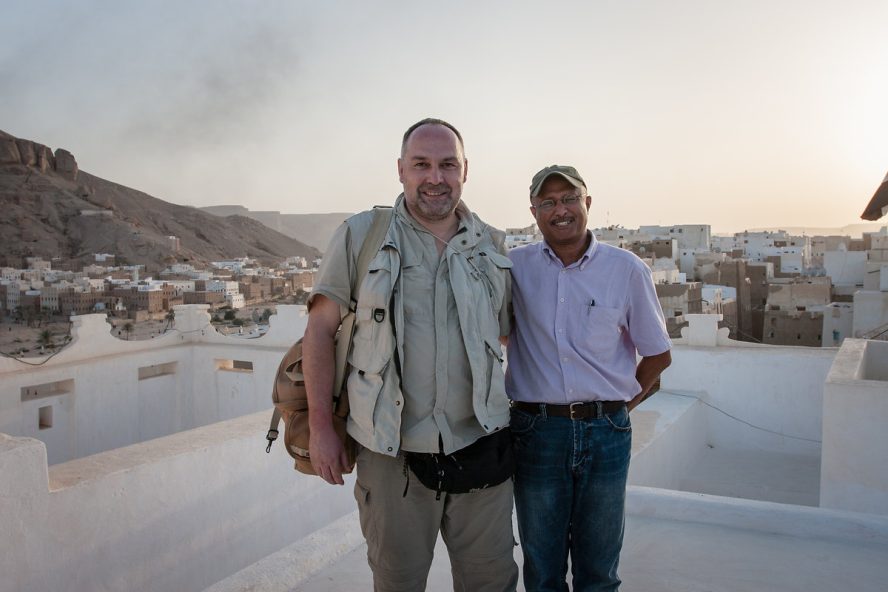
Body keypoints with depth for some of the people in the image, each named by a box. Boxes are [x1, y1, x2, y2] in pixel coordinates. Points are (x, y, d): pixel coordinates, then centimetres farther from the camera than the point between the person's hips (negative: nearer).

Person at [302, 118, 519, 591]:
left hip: (480, 447, 2)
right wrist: (320, 428, -5)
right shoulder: (359, 237, -2)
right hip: (391, 453, -2)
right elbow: (320, 329, -1)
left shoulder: (491, 247, 6)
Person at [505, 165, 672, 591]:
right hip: (535, 431, 0)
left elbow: (658, 355, 8)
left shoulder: (626, 270, 0)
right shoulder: (513, 267, 0)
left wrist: (620, 403, 8)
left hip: (606, 433, 0)